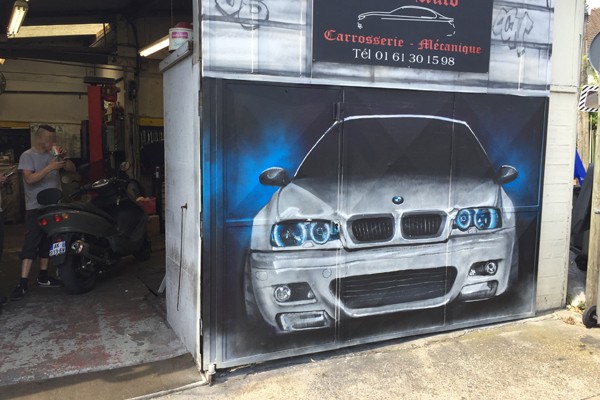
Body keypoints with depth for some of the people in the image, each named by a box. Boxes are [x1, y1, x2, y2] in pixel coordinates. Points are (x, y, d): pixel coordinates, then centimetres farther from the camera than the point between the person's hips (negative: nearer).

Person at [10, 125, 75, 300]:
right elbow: (29, 178, -18)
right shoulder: (27, 156, -5)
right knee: (30, 243, -10)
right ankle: (23, 283, -10)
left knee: (47, 243, 11)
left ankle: (43, 277, 21)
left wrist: (63, 158, -13)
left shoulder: (53, 154, 11)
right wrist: (49, 168, -28)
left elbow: (72, 168, 6)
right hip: (35, 208, -5)